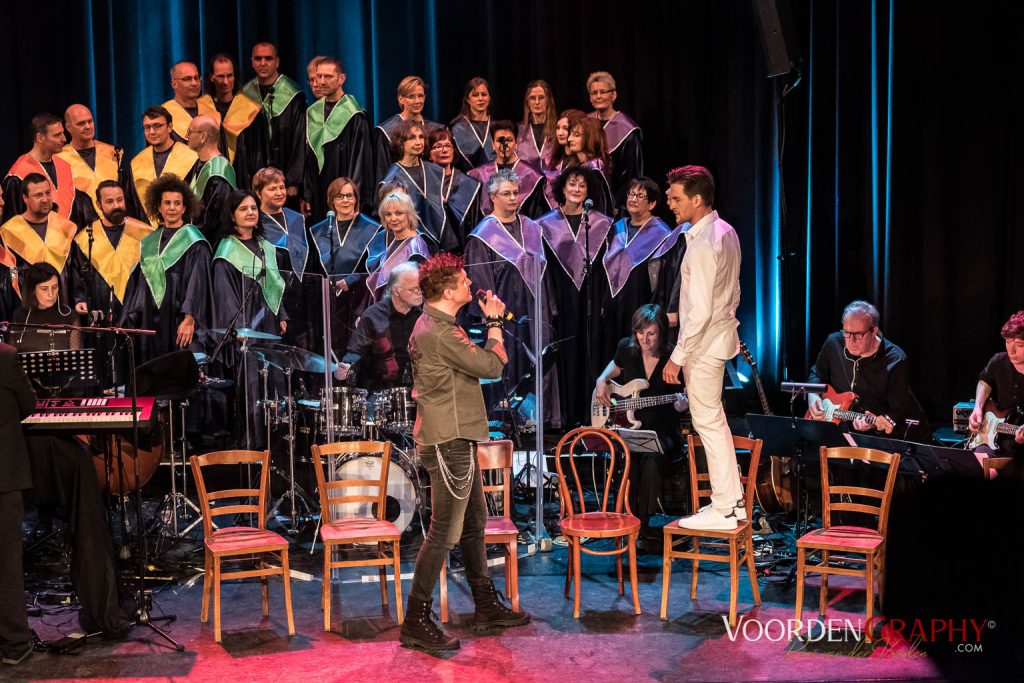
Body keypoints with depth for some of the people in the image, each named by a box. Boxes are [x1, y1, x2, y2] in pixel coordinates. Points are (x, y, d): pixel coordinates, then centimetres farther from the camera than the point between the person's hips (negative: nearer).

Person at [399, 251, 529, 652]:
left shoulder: (440, 326, 15)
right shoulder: (436, 332, -20)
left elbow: (478, 361, 19)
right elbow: (492, 366, -15)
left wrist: (493, 322, 14)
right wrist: (494, 322, -5)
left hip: (456, 441, 11)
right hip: (448, 442, -11)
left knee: (474, 525, 17)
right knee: (445, 532, -7)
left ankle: (487, 608, 27)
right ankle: (417, 622, 0)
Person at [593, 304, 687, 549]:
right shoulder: (626, 348, 0)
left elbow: (681, 402, 1)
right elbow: (615, 367, 24)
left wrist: (681, 405, -23)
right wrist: (603, 380, 4)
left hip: (662, 429, -2)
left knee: (652, 456, -34)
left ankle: (643, 524, -17)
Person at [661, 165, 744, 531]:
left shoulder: (703, 246, -24)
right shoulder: (725, 231, 6)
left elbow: (700, 312, -24)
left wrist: (677, 357, -18)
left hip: (703, 346, -10)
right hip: (721, 337, 10)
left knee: (708, 423, 0)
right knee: (715, 420, 18)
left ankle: (722, 511, 9)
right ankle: (733, 499, 26)